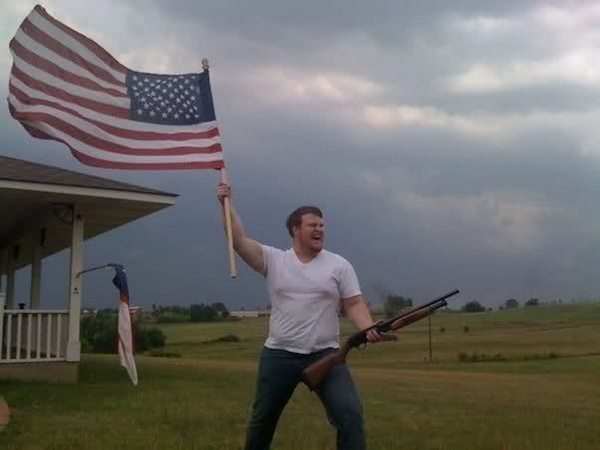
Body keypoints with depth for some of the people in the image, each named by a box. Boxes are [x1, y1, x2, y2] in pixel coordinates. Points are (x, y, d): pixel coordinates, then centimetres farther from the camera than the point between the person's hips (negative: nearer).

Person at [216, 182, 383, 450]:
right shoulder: (273, 260, 2)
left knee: (350, 415, -13)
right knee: (262, 418, 17)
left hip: (325, 355, -1)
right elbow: (239, 241, -7)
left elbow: (354, 304, -2)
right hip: (278, 355, 1)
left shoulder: (339, 265, 2)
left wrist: (369, 328, -21)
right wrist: (226, 205, -14)